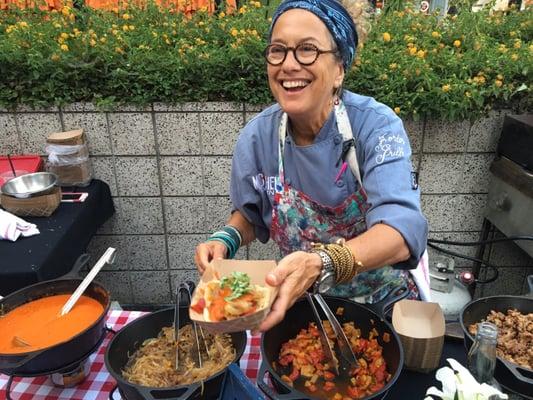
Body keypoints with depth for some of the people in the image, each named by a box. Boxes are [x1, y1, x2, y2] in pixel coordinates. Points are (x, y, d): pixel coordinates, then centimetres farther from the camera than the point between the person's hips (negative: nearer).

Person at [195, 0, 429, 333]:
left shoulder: (377, 125, -22)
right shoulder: (257, 136, -13)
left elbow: (402, 229, -35)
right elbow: (250, 214, 3)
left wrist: (322, 263, -52)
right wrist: (227, 239, -18)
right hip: (302, 300, 2)